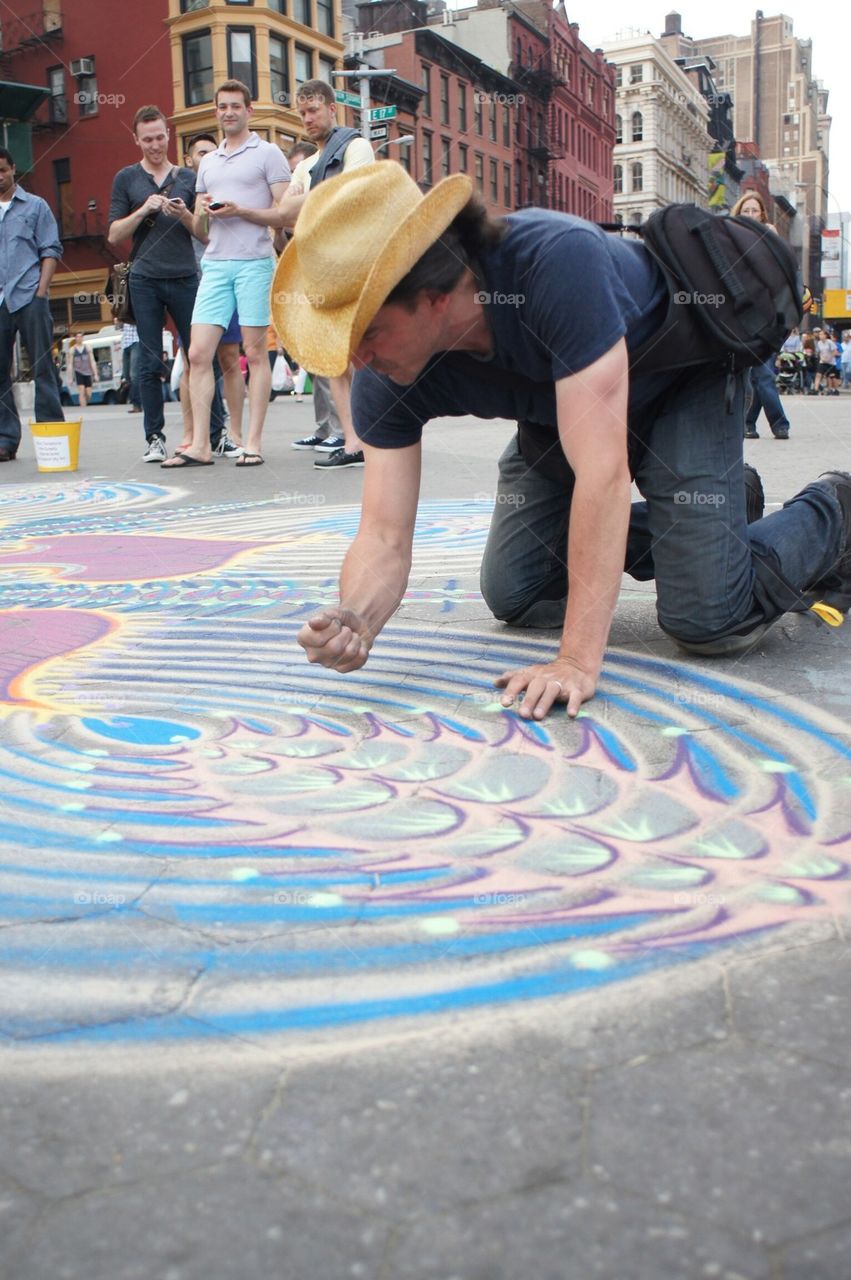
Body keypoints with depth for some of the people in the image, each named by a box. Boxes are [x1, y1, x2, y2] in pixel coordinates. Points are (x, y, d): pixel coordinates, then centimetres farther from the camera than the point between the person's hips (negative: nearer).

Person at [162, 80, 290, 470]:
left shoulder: (267, 153, 5)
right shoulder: (208, 162, 22)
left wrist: (240, 211, -14)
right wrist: (202, 211, 2)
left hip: (255, 263, -5)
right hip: (215, 264, 5)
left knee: (255, 354, -2)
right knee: (198, 353, -3)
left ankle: (253, 444, 1)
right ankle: (199, 445, 0)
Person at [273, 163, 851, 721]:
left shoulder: (558, 261, -43)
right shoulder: (386, 379, -24)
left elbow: (602, 470, -46)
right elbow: (385, 535, -23)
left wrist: (579, 660, -46)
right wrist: (355, 619, -47)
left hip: (682, 379, -5)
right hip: (560, 408, 6)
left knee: (708, 619, -18)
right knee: (515, 598, 6)